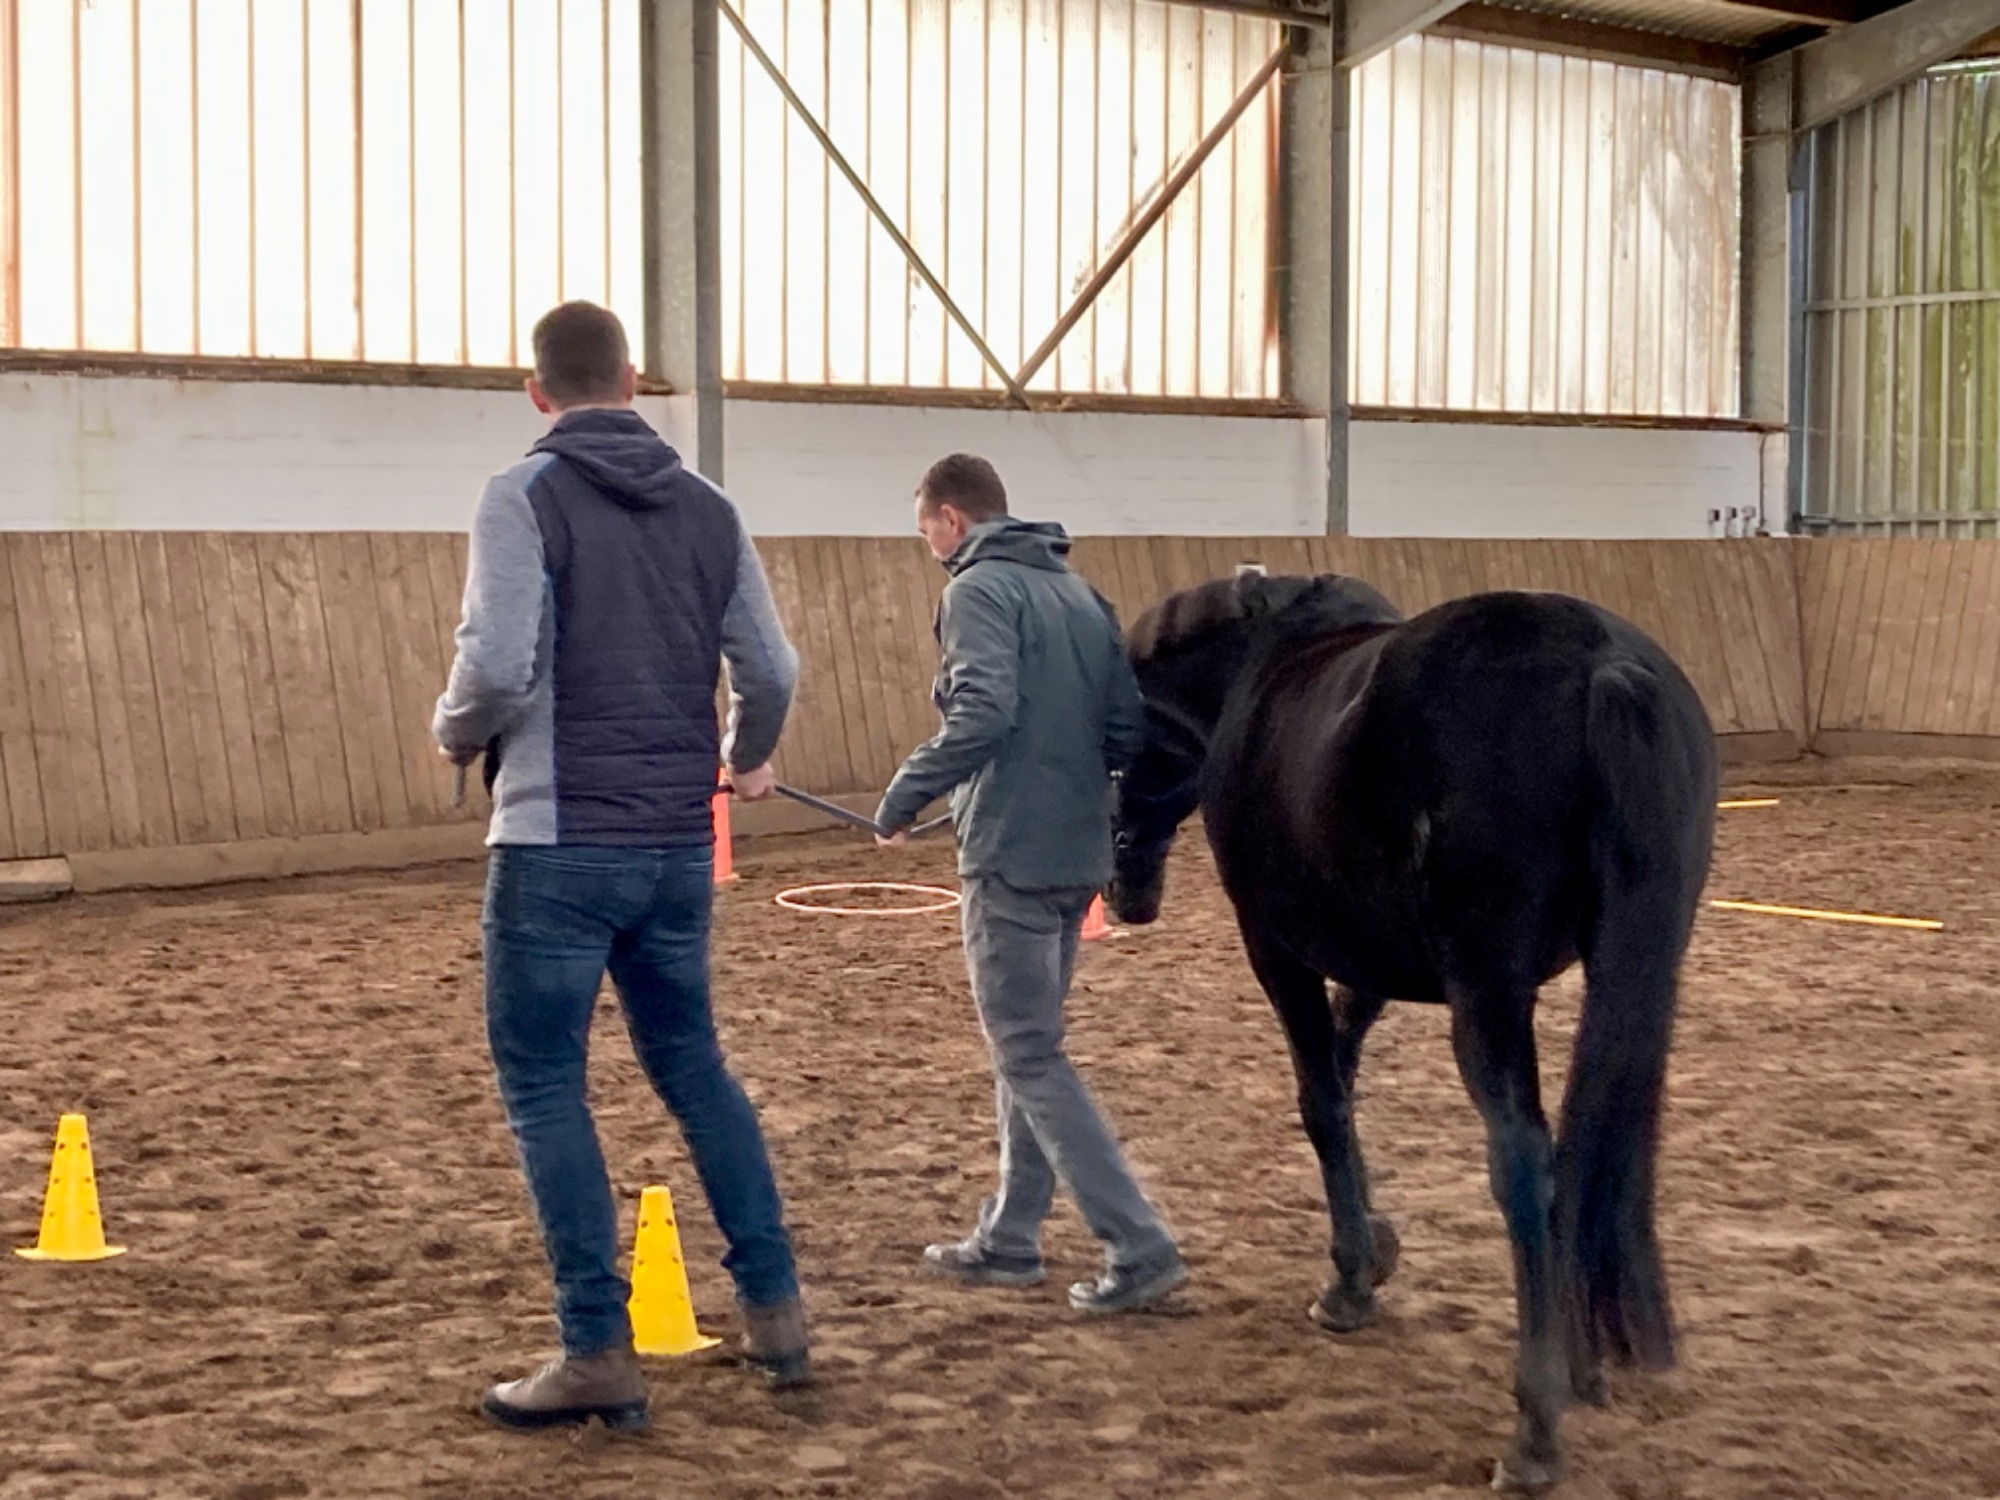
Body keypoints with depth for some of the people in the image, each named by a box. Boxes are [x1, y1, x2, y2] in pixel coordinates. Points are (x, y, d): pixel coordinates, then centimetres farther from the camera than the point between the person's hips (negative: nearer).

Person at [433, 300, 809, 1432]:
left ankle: (601, 1355, 4)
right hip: (679, 847, 6)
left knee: (544, 1083, 4)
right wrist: (748, 759, 28)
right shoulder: (708, 507, 8)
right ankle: (776, 1309, 22)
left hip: (560, 844, -6)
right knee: (692, 1065, 20)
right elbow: (773, 672, 8)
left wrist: (456, 736, 3)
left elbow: (498, 668, -19)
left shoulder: (526, 496, -9)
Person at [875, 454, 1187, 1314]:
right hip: (1078, 855, 9)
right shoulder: (1079, 593, 14)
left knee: (1029, 1058, -4)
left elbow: (981, 712, -25)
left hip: (1010, 855, -9)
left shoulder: (980, 589, -10)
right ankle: (1009, 1240, 26)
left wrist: (903, 798, -16)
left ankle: (1139, 1249, -8)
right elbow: (1129, 731, 10)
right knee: (1027, 1047, 18)